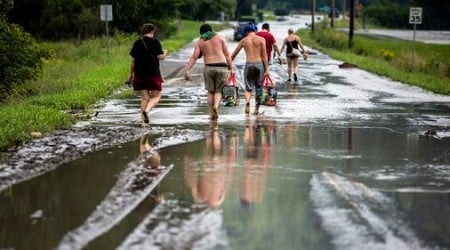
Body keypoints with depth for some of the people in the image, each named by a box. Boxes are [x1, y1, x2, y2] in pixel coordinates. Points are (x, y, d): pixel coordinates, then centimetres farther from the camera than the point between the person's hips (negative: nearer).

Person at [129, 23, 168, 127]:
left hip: (140, 73, 4)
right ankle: (147, 110, -22)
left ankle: (144, 121, 3)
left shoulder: (137, 43, 6)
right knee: (156, 96, 6)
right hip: (153, 73, -4)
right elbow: (160, 56, -9)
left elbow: (133, 60, 6)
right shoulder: (155, 42, -4)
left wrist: (131, 73, 14)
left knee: (144, 97, 10)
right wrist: (165, 53, 14)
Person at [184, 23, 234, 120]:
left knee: (210, 91, 15)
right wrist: (231, 68, 7)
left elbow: (194, 57, 0)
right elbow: (227, 55, 5)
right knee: (218, 91, 12)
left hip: (209, 67, 0)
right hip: (222, 67, 0)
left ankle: (211, 113, 11)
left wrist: (187, 70, -4)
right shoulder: (220, 38, 11)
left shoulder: (200, 42, 11)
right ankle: (216, 105, -16)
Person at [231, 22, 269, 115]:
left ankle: (247, 101, -24)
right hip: (259, 64, 0)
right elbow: (264, 55, -3)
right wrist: (267, 69, -1)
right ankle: (257, 108, 13)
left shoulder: (243, 40, 6)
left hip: (248, 65, 0)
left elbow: (233, 55, 11)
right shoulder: (261, 39, 2)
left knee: (248, 88, 7)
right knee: (258, 87, 14)